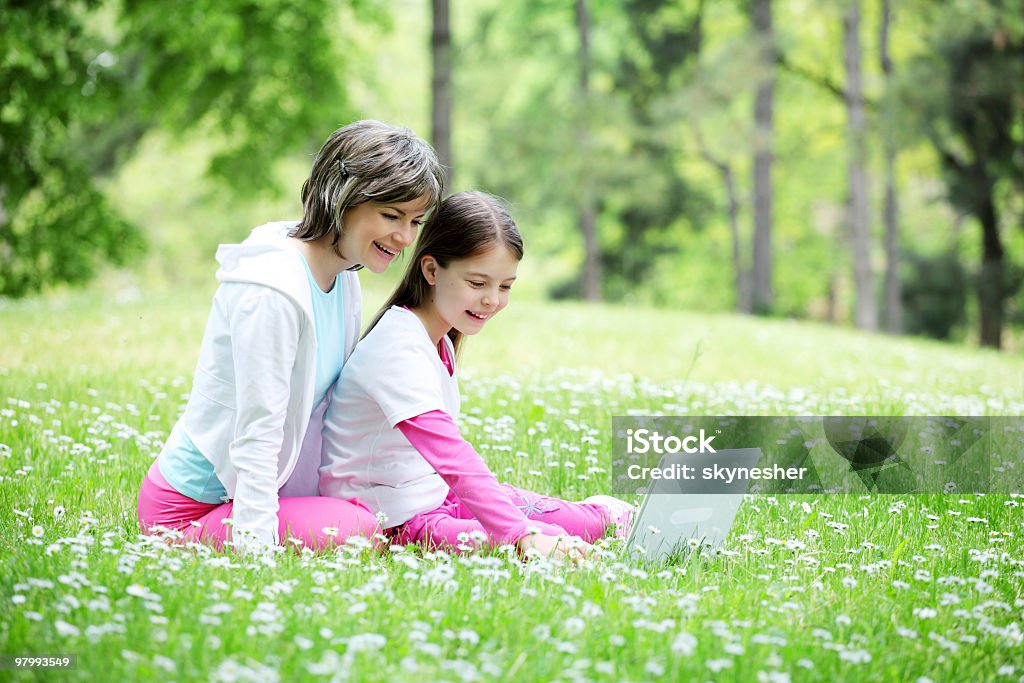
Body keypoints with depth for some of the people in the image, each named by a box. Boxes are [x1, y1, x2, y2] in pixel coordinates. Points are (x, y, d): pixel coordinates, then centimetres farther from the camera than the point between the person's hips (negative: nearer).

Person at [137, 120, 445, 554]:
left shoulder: (343, 276, 4)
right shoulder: (271, 291, -25)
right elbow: (257, 431, -26)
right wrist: (254, 546, -29)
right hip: (191, 505, -9)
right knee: (359, 531, -25)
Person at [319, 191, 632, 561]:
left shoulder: (439, 340, 9)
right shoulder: (400, 350, -24)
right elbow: (454, 460, -35)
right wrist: (526, 536, -42)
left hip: (437, 492, 10)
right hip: (397, 523, -10)